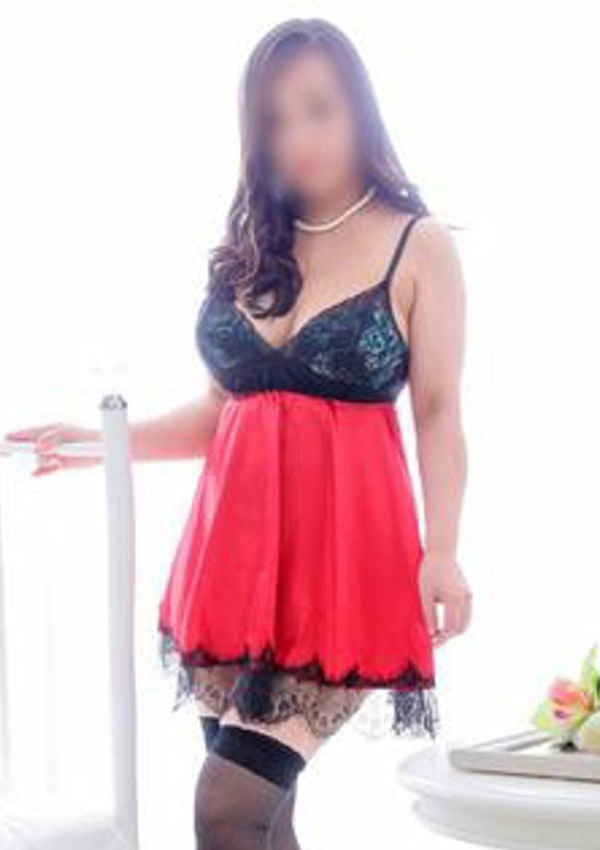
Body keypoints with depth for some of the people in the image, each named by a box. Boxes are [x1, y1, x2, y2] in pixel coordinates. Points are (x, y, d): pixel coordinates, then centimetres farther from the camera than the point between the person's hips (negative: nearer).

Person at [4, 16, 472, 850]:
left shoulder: (419, 245, 1)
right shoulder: (244, 251, 14)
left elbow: (440, 415, -4)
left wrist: (441, 550, -17)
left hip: (344, 548, -5)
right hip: (236, 542, 5)